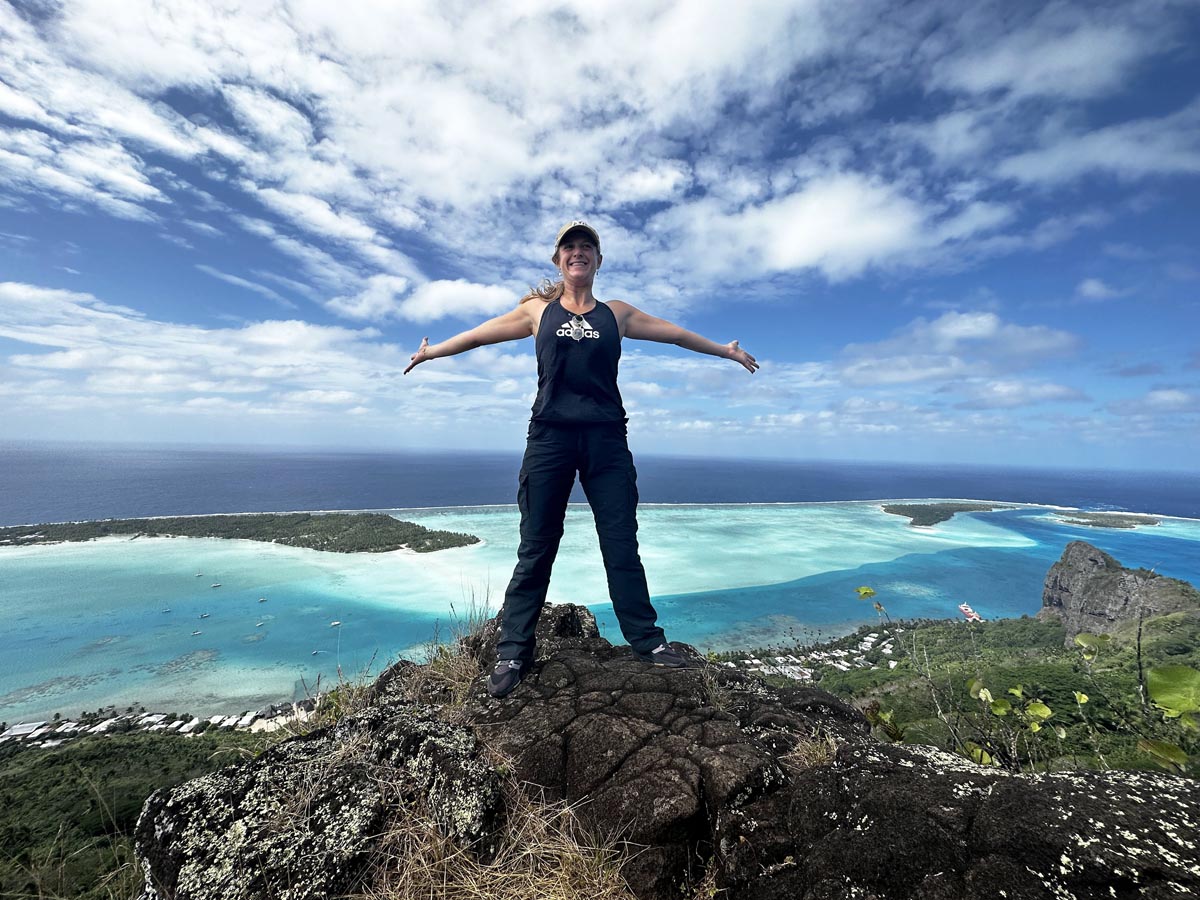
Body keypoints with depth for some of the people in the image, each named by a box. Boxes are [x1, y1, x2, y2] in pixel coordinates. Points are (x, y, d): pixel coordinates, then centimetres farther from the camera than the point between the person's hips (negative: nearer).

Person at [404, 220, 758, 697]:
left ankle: (646, 639, 15)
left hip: (606, 440, 1)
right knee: (536, 548, 1)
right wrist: (433, 351, 29)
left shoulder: (616, 313, 16)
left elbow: (675, 333, 23)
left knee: (622, 544, 4)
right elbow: (481, 333, 22)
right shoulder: (538, 310, 14)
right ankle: (512, 653, 9)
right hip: (550, 436, -1)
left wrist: (724, 350, 29)